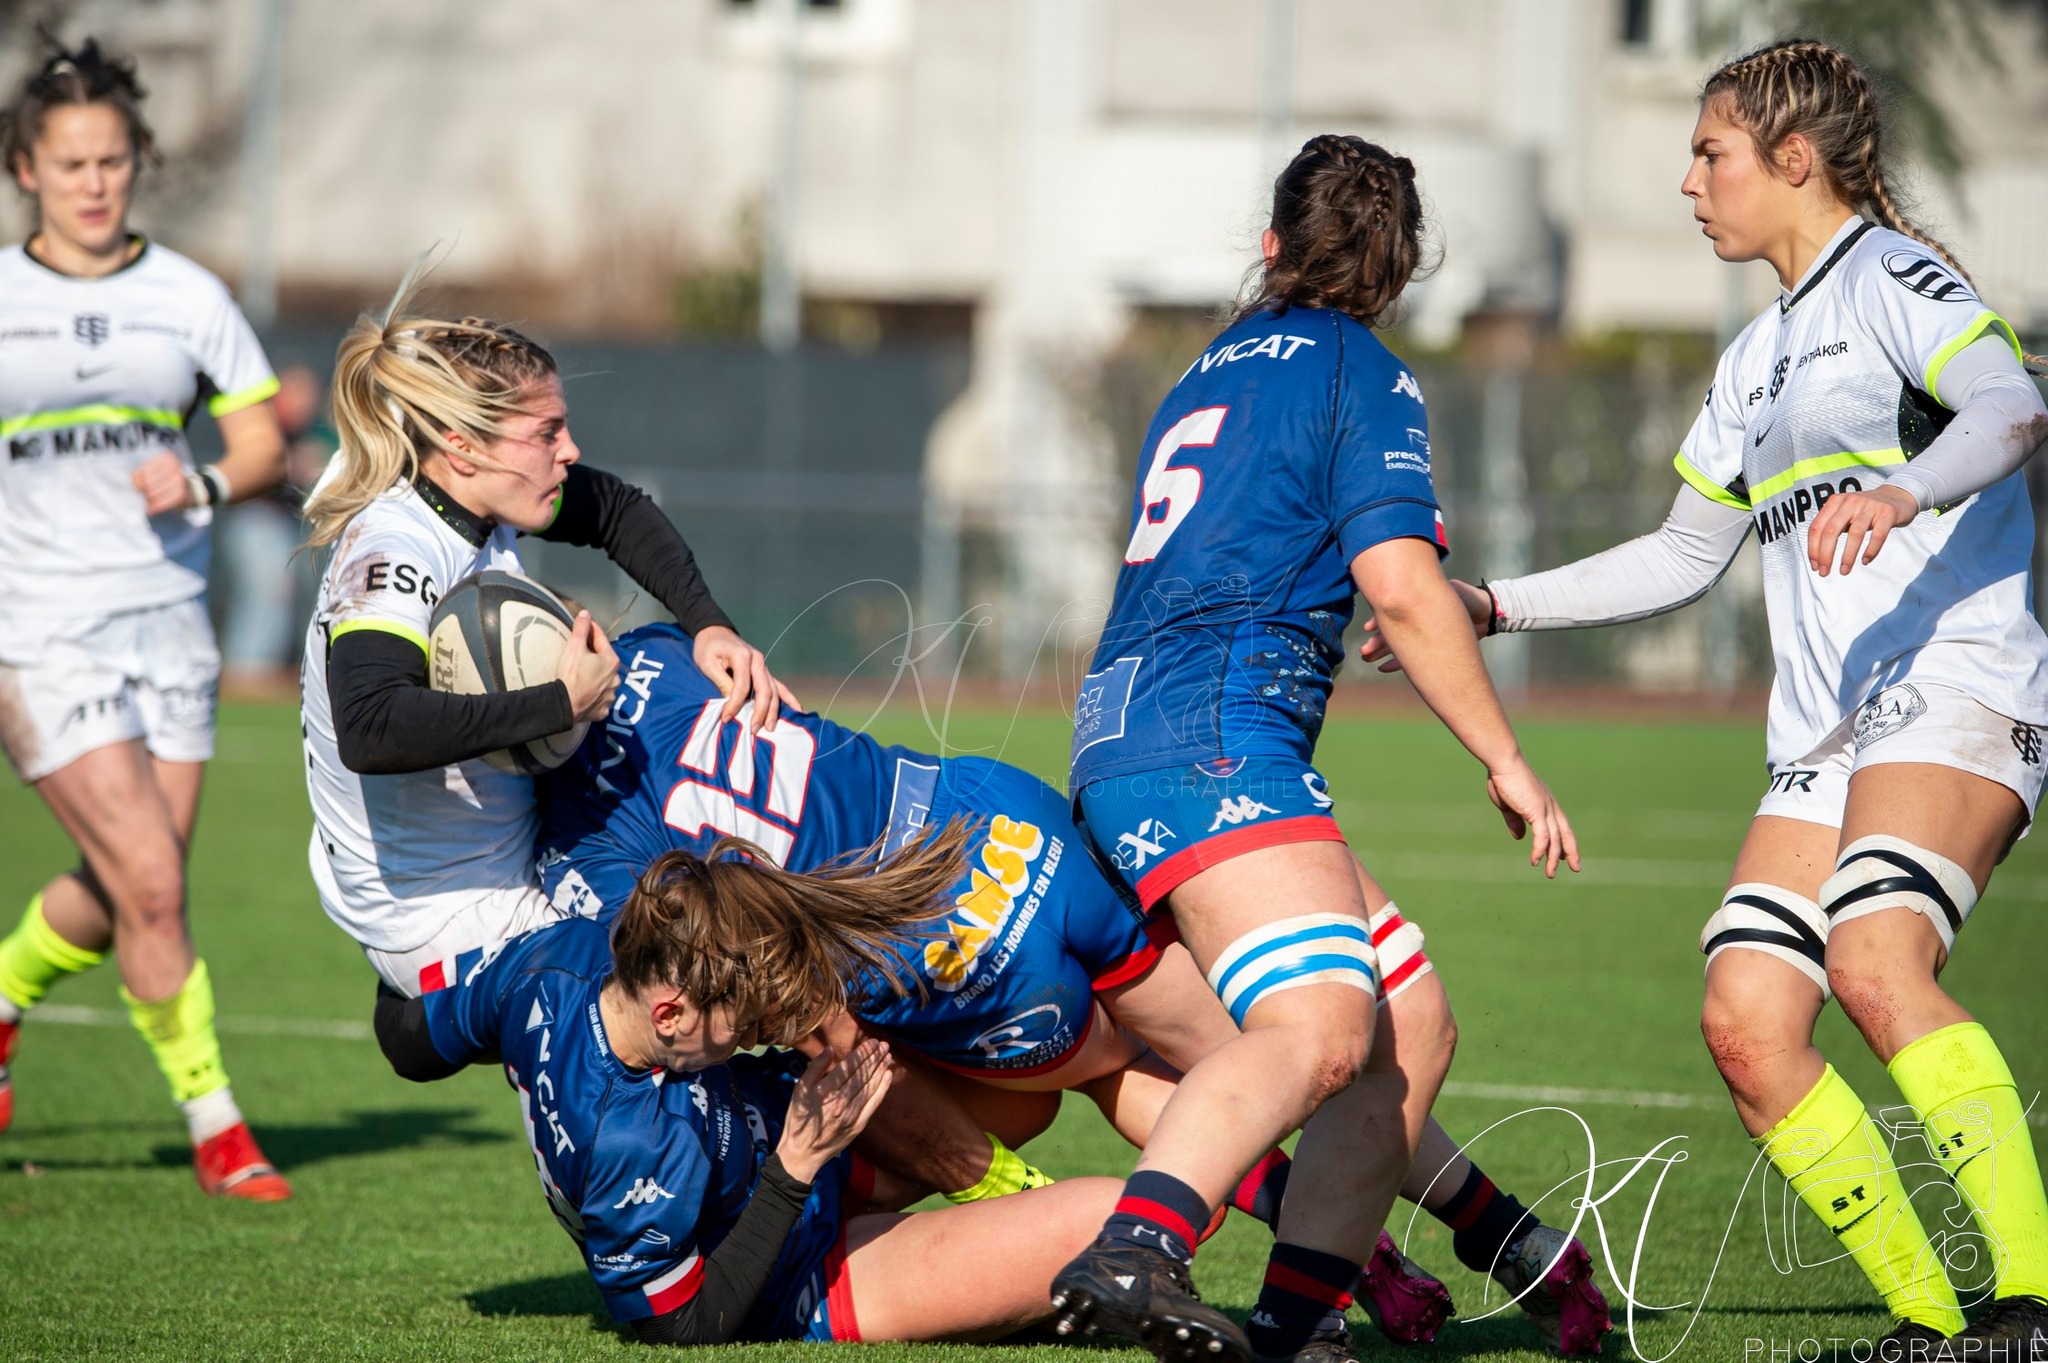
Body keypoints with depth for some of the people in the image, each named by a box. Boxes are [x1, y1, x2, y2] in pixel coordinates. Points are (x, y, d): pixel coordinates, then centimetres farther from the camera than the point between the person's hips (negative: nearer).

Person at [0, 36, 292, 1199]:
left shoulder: (188, 297, 5)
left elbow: (264, 446, 6)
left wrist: (202, 485, -14)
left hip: (168, 620, 3)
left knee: (117, 897, 6)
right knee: (151, 884, -12)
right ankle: (214, 1121, 0)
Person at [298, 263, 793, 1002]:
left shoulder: (475, 498, -2)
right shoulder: (392, 555, -26)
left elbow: (618, 511, 14)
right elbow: (371, 729, -42)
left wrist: (709, 626, -1)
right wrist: (564, 703, -36)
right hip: (450, 932, -9)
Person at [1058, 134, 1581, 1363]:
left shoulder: (1221, 368, 27)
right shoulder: (1362, 375, 1)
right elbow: (1401, 585, -10)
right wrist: (1507, 761, -4)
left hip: (1125, 735, 9)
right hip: (1212, 733, -9)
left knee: (1411, 1021, 10)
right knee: (1323, 1026, -28)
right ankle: (1134, 1252, -49)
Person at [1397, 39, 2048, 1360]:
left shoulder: (1892, 275, 0)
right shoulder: (1758, 359, 25)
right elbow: (1684, 555, 35)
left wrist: (1903, 490, -39)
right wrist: (1493, 606, 30)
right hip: (1825, 742, 8)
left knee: (1877, 964, -31)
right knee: (1748, 1023, -10)